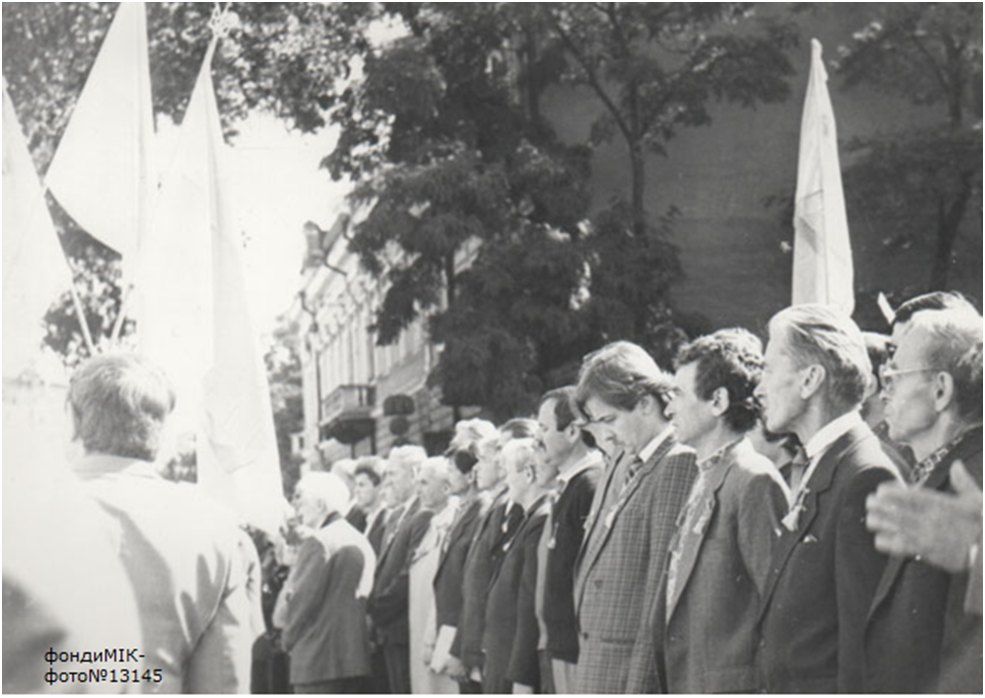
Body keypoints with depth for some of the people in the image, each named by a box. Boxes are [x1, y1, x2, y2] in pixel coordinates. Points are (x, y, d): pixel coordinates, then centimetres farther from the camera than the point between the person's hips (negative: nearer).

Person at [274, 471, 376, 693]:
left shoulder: (318, 544, -12)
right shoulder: (361, 543, 12)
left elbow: (303, 599, -14)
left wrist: (288, 638, 2)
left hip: (317, 658, -8)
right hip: (354, 655, 8)